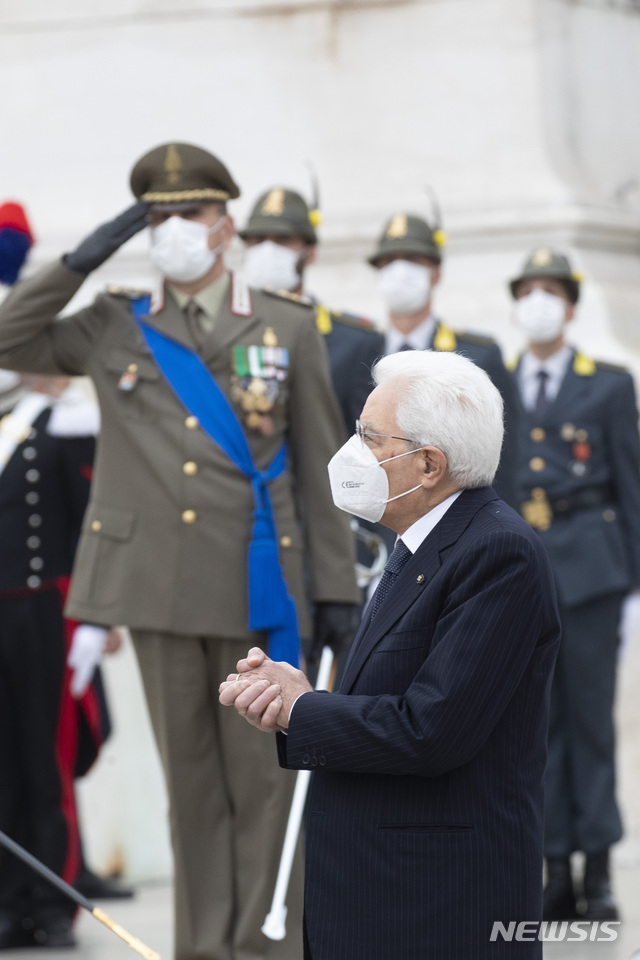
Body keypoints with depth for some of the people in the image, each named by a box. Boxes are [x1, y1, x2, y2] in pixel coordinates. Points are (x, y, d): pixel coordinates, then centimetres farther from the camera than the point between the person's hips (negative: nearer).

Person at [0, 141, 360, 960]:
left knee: (261, 773, 0)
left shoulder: (289, 330, 5)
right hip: (159, 583, 2)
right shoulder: (114, 328, 9)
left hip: (256, 585, -1)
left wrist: (335, 587, 0)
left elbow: (320, 469, 5)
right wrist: (81, 261, -2)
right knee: (189, 777, 7)